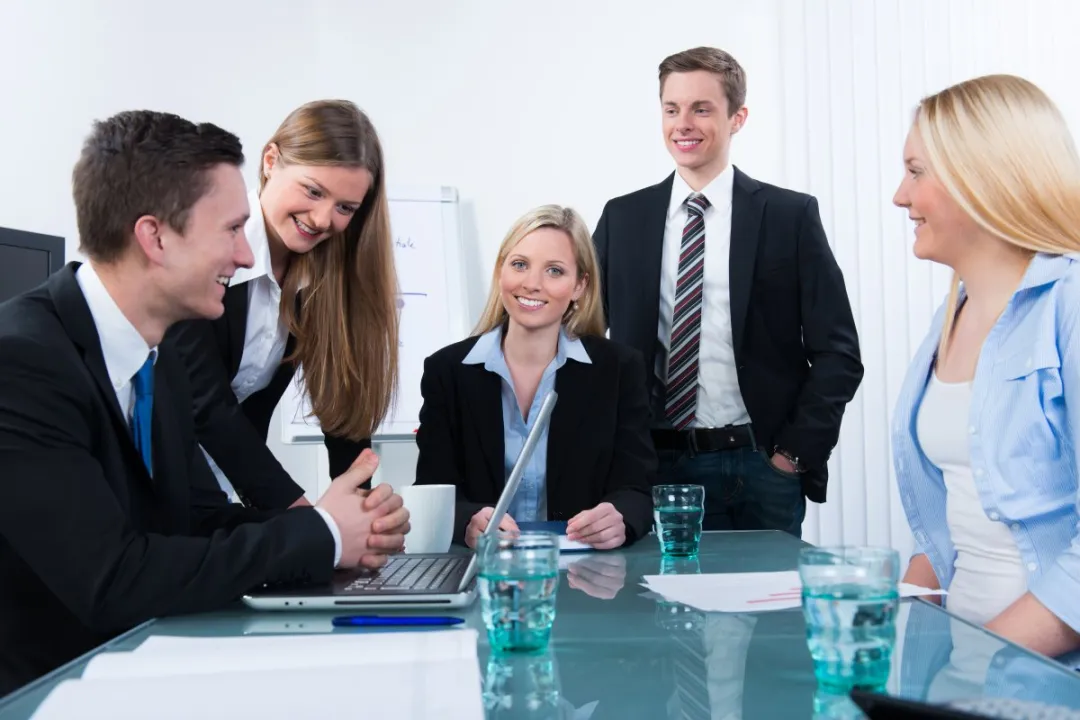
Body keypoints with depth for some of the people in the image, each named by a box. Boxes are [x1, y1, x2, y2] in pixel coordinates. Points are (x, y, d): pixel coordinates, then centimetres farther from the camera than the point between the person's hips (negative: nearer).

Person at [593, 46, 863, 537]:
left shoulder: (790, 215, 0)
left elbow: (837, 351, 0)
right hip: (656, 465, 1)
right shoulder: (621, 219, 6)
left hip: (762, 465, -1)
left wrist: (797, 451, -6)